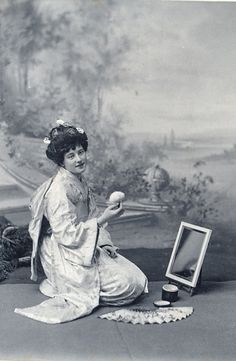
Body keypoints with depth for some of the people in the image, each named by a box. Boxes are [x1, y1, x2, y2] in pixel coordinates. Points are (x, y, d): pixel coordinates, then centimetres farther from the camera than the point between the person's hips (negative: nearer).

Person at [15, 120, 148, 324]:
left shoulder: (80, 181, 6)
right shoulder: (59, 190, -23)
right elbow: (67, 235, -25)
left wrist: (104, 243, 1)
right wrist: (102, 220, -26)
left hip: (86, 249, 9)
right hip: (65, 257, -9)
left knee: (137, 278, 7)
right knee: (129, 285, -12)